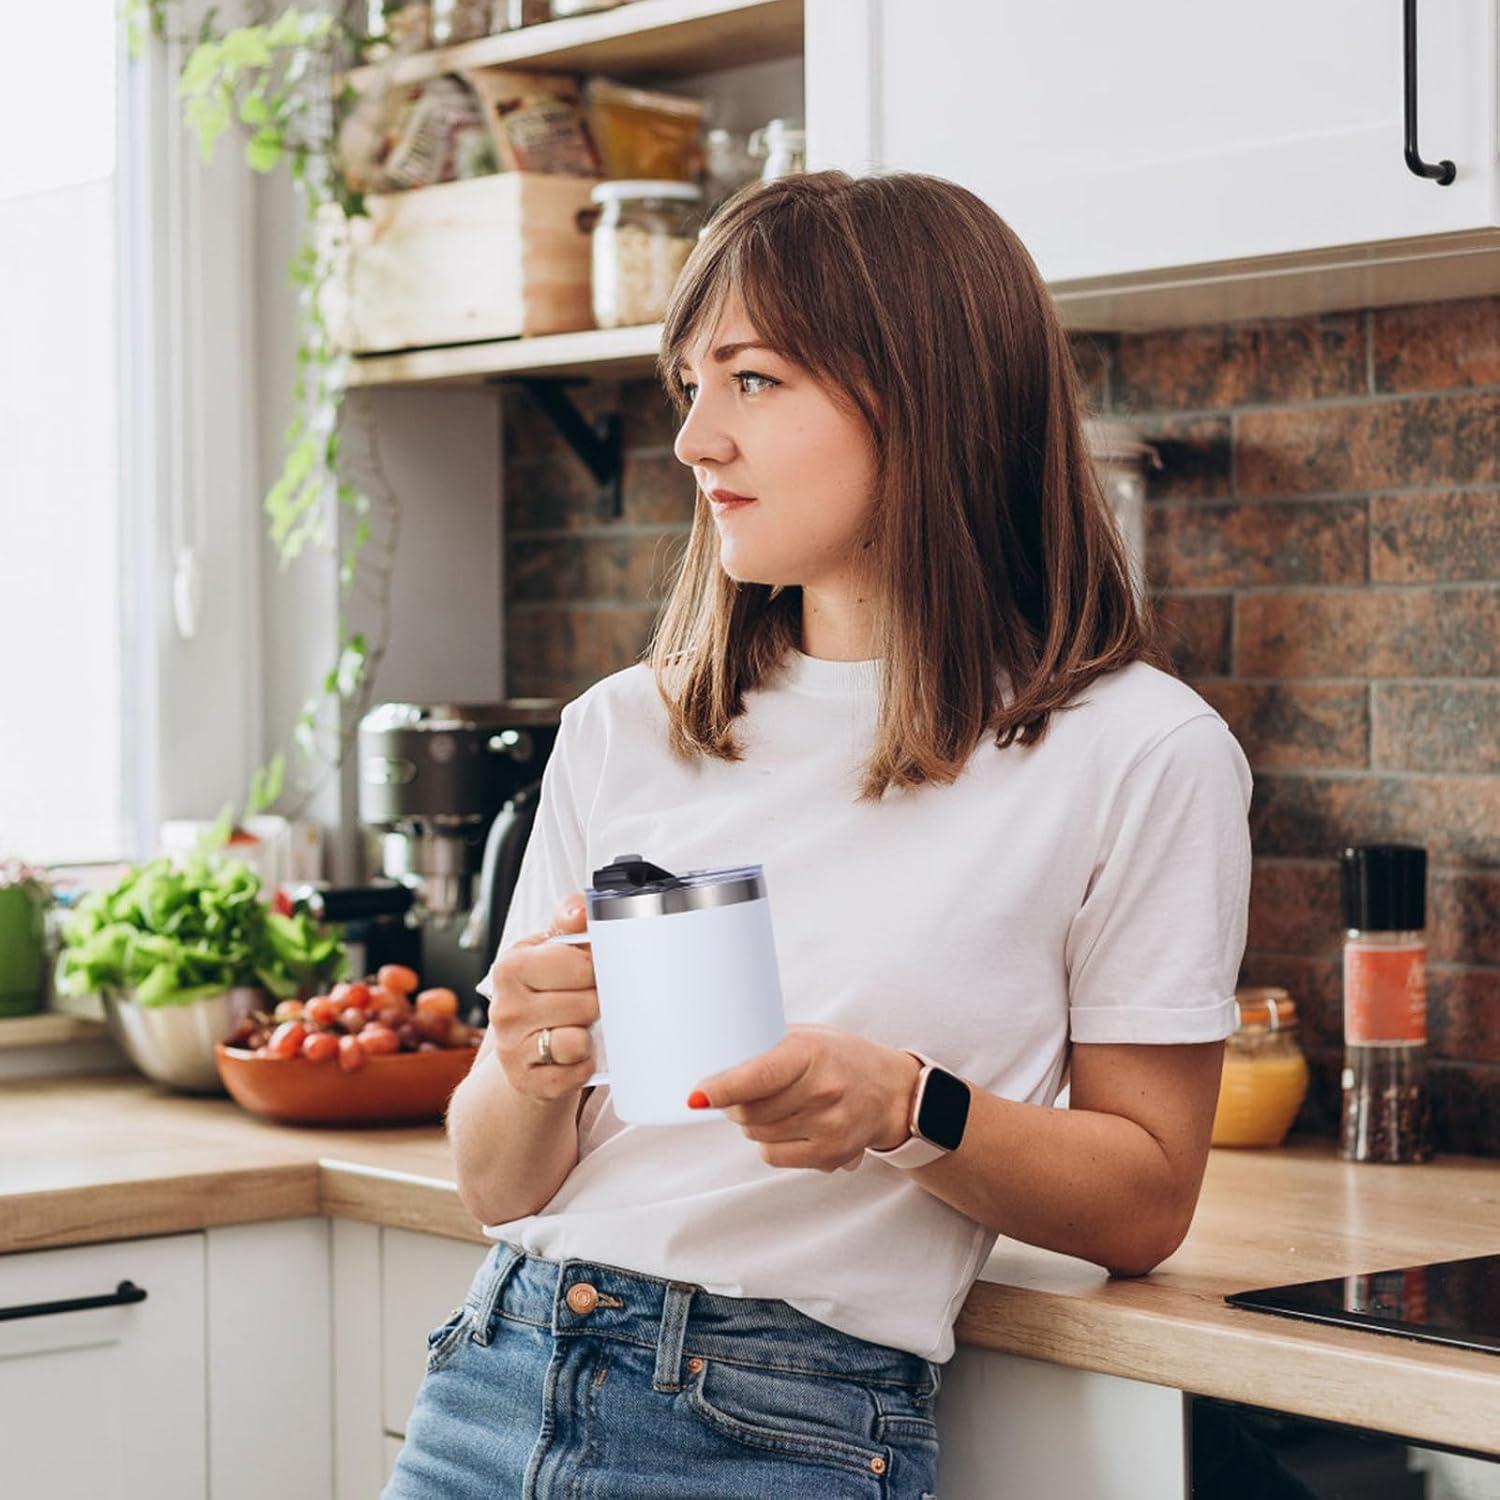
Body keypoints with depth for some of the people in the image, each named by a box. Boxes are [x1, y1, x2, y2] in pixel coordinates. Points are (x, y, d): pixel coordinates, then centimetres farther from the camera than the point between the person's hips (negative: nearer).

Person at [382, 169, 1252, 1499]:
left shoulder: (1136, 754, -6)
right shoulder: (623, 732, 6)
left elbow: (1145, 1203, -2)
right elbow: (499, 1188, 9)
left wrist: (906, 1111, -18)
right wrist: (533, 1070, -13)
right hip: (500, 1379, 4)